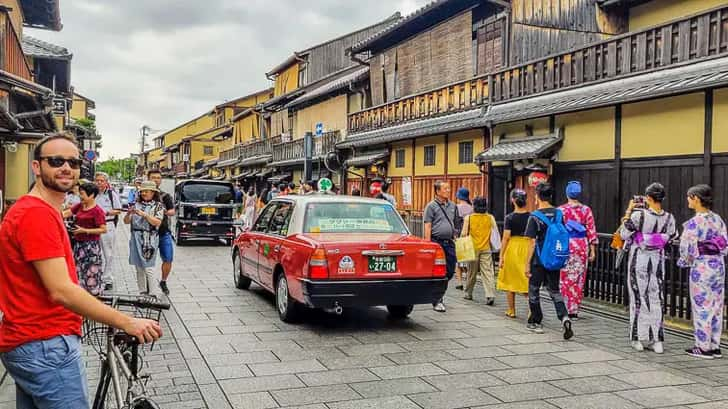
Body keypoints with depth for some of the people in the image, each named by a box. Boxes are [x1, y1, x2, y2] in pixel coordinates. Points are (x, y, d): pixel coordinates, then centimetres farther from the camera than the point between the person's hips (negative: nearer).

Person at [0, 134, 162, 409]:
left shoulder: (35, 210, 14)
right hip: (47, 345, -11)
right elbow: (61, 291, -25)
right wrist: (127, 323, -23)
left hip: (28, 343, 11)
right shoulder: (38, 214, -19)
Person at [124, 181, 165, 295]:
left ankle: (152, 294, -5)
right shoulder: (137, 204, 13)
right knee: (139, 268, 7)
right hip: (136, 238, 5)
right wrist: (129, 213, -9)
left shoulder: (158, 205, 2)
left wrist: (144, 214, -19)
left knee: (148, 268, -9)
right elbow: (126, 221, 11)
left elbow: (157, 222, -11)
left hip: (149, 239, -5)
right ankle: (142, 293, 14)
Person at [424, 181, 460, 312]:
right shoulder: (431, 206, -3)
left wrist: (455, 236, 13)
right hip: (437, 241, -5)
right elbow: (427, 227, -8)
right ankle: (437, 301, 6)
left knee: (450, 271, 6)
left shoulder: (453, 206, 14)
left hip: (449, 242, 6)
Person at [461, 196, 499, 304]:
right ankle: (490, 295, -11)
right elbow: (495, 233, 0)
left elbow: (464, 234, -6)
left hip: (473, 248, 0)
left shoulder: (468, 217, -4)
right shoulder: (490, 218, 1)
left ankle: (468, 293, 24)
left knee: (472, 272, 13)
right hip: (486, 248, 0)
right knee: (488, 272, -1)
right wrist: (493, 245, 12)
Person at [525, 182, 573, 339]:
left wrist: (527, 263, -8)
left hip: (538, 261, -5)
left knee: (534, 291, 11)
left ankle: (536, 323, 19)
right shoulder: (559, 214, 2)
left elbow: (532, 243, -13)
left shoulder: (534, 217, -13)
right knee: (555, 291, 12)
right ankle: (564, 318, -9)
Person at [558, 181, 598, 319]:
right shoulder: (586, 210, 1)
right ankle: (575, 310, 12)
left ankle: (567, 310, 2)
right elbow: (591, 231, 0)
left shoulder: (561, 210, -5)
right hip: (582, 246, 2)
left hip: (566, 246, -2)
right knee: (579, 280, 9)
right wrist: (592, 250, 5)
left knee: (566, 279, 5)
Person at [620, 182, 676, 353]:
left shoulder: (638, 215, -18)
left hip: (639, 259, -3)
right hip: (657, 259, 3)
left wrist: (628, 211, -1)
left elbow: (624, 235, -8)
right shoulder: (669, 218, -5)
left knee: (638, 298, 7)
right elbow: (670, 238, 9)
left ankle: (639, 339, 11)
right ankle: (657, 340, 11)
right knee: (656, 298, 11)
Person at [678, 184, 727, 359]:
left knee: (702, 307, 2)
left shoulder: (694, 222, -15)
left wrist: (684, 262, 6)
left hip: (701, 267, -7)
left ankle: (704, 347, 8)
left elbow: (688, 248, -13)